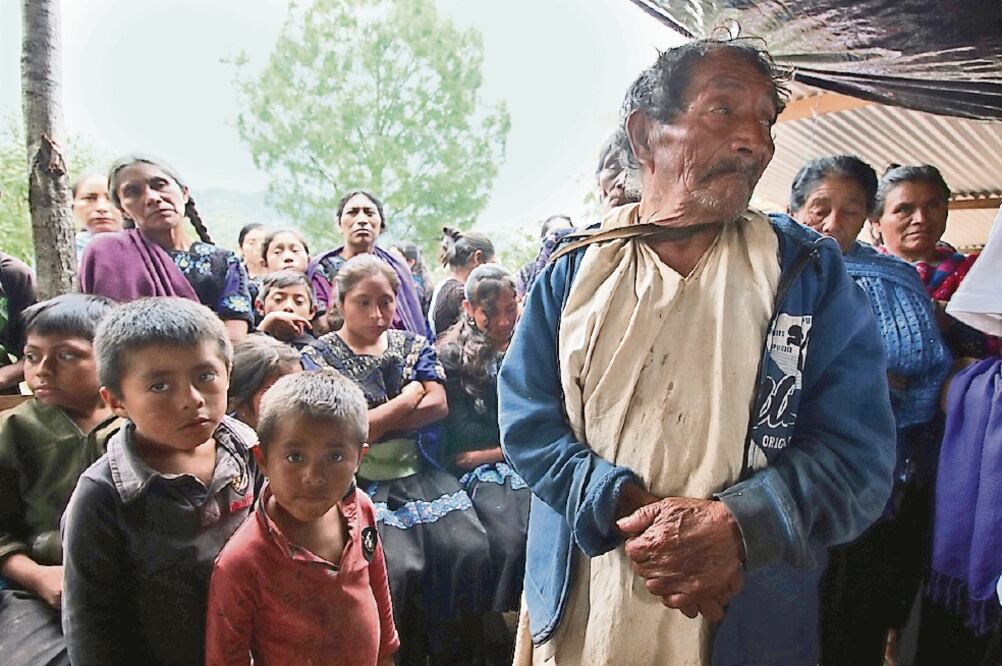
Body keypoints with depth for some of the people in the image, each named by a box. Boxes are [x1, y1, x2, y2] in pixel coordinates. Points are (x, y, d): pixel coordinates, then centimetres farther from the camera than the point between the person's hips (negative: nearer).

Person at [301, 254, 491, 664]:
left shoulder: (413, 345, 14)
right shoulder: (318, 356, 3)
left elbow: (439, 405, 0)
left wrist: (373, 421, -9)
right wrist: (407, 399, -1)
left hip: (420, 474, 4)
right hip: (362, 483, -3)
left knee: (469, 551, -17)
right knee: (397, 566, -25)